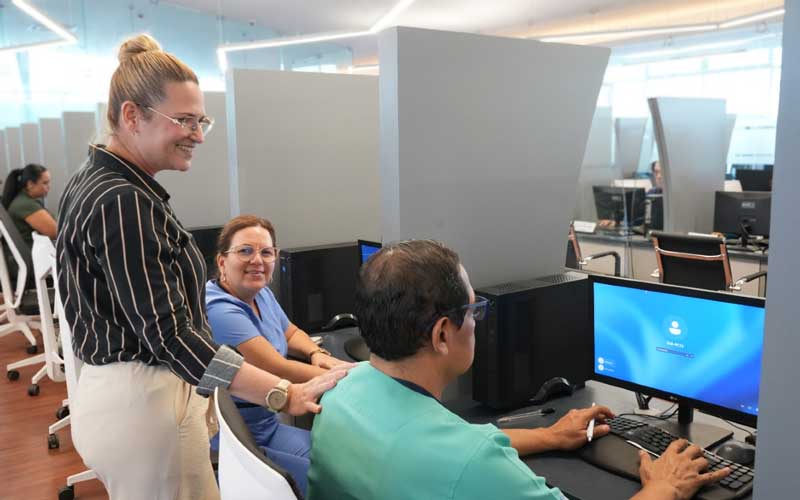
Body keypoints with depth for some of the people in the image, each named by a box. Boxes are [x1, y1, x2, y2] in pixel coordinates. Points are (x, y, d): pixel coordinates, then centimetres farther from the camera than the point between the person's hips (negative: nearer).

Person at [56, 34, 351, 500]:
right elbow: (169, 333, -27)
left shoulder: (94, 182, 8)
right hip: (143, 403, -10)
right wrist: (287, 395, -30)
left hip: (111, 390, 10)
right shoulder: (123, 202, -22)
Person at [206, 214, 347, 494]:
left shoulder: (260, 293, 3)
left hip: (266, 426, 9)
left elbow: (290, 333, 19)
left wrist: (317, 353, -3)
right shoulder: (220, 311, -25)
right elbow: (279, 371, -27)